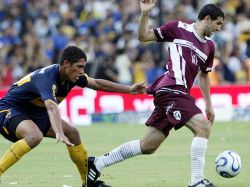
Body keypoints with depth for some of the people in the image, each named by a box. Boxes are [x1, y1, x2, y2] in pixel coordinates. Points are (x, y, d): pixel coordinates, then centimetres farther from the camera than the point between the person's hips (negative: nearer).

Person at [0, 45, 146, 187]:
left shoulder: (71, 75, -6)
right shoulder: (46, 77, -33)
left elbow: (97, 84, 7)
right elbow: (51, 107, -50)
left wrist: (129, 89, 5)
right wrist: (59, 134, -65)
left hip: (35, 114, 9)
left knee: (72, 133, 4)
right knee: (35, 136, -37)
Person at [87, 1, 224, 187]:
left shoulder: (209, 46, 19)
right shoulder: (178, 28, 0)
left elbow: (203, 76, 31)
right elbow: (144, 36, 6)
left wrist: (209, 105, 30)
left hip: (179, 95, 8)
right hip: (171, 90, -8)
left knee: (148, 146, 8)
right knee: (203, 127, -20)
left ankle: (97, 163, 19)